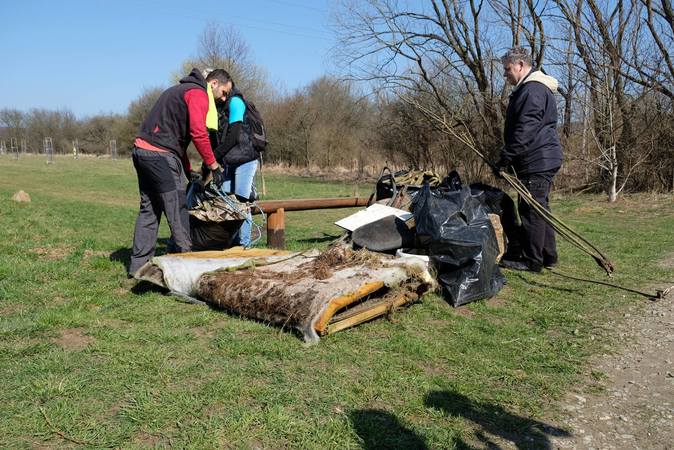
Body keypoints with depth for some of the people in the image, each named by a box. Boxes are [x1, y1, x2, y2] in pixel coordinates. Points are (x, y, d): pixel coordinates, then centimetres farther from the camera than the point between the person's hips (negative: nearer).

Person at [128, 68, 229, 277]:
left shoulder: (180, 90, 26)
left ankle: (138, 264, 18)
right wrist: (214, 166, -11)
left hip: (141, 150, 10)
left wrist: (188, 172, 24)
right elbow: (198, 133, -18)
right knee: (177, 210, -2)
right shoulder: (198, 93, -5)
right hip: (161, 155, -10)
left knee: (149, 209, 14)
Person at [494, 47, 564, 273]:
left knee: (531, 210, -6)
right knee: (539, 209, 15)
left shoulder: (533, 91, -15)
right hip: (542, 160, 11)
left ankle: (531, 260, 0)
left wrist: (505, 158, -19)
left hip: (536, 162, -11)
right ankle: (547, 255, 24)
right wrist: (510, 159, 22)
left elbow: (525, 131, -22)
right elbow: (519, 126, 24)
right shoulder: (534, 88, 21)